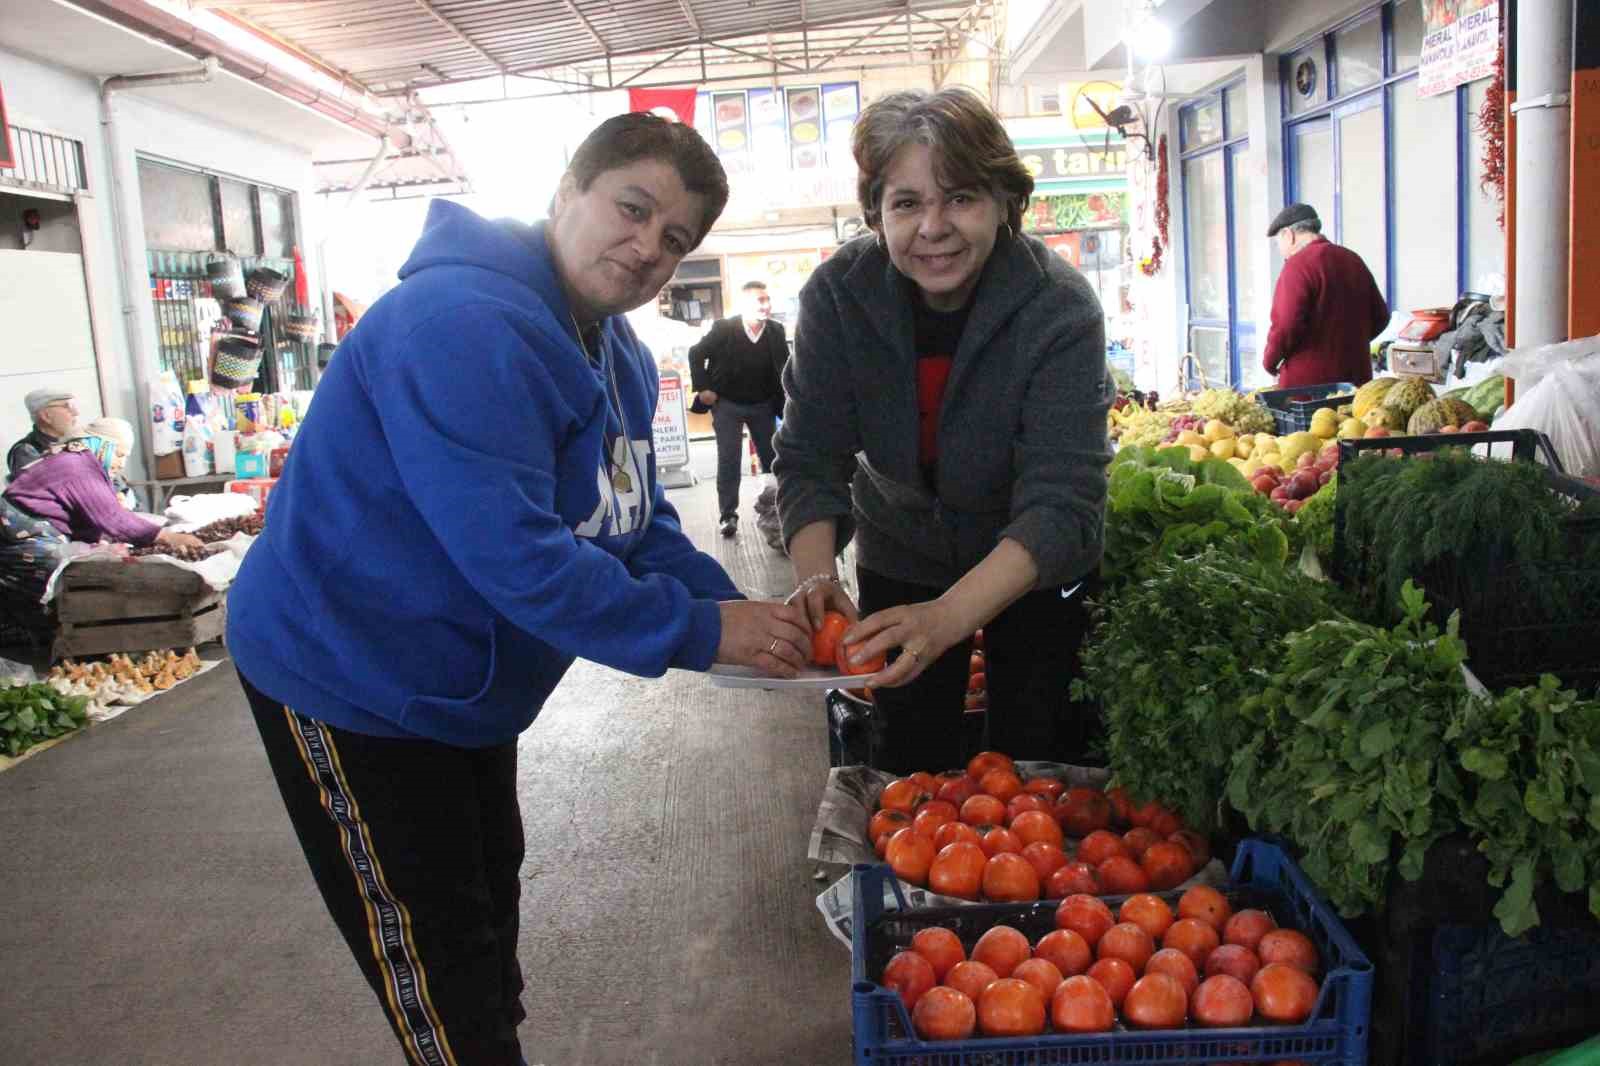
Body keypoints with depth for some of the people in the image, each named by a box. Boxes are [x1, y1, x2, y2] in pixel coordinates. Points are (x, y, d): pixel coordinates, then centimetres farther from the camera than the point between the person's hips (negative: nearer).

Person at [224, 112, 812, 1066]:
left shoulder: (619, 357, 3)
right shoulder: (464, 323, -30)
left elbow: (642, 522, 3)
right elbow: (514, 553, -36)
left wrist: (742, 617, -13)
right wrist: (698, 632, -30)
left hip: (460, 678, 10)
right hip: (347, 673, -10)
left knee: (488, 890, 27)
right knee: (439, 956, 6)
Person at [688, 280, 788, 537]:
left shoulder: (776, 331, -8)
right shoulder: (724, 328, -17)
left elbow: (784, 367, 1)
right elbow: (696, 354, -5)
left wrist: (787, 401, -10)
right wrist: (702, 388, -9)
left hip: (763, 404, 3)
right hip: (727, 404, -3)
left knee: (772, 458, 8)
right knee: (729, 460, -3)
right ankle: (727, 515, 4)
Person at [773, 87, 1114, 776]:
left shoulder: (1059, 308, -25)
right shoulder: (837, 295, -17)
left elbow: (1061, 503, -32)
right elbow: (811, 458, -16)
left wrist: (948, 614, -46)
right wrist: (816, 577, -35)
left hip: (1038, 571, -2)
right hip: (901, 561, 2)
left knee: (1037, 763, 6)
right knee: (911, 768, 11)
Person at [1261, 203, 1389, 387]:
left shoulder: (1298, 264, -12)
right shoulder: (1353, 260, 12)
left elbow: (1287, 326, -20)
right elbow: (1380, 316, 15)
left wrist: (1270, 361, -4)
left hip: (1307, 381, -7)